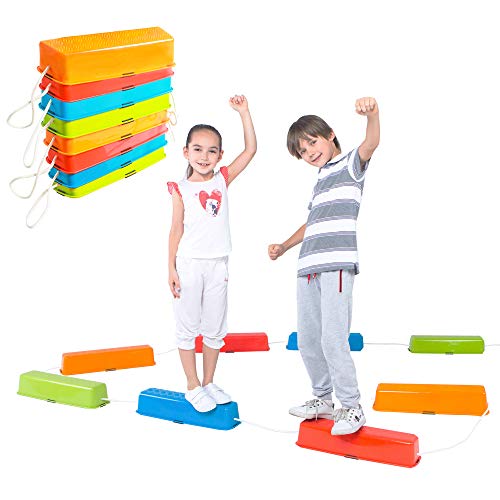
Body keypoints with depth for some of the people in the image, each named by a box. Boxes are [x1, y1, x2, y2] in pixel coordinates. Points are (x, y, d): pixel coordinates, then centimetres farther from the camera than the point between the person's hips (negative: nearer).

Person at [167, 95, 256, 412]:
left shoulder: (223, 180, 5)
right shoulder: (181, 189, -3)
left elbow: (251, 149, 3)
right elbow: (177, 229, -3)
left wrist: (244, 113, -1)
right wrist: (171, 269, -6)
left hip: (218, 265, 3)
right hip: (189, 264, -3)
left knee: (215, 328, 12)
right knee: (188, 326, 5)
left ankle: (209, 383, 26)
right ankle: (193, 387, 17)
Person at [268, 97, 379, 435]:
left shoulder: (350, 164, 4)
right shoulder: (321, 180, 26)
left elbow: (371, 144, -19)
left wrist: (372, 115, -38)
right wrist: (283, 247, 31)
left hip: (337, 264, -8)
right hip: (309, 267, 8)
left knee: (333, 339, -13)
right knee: (307, 340, 10)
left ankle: (353, 407, 1)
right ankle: (323, 399, 25)